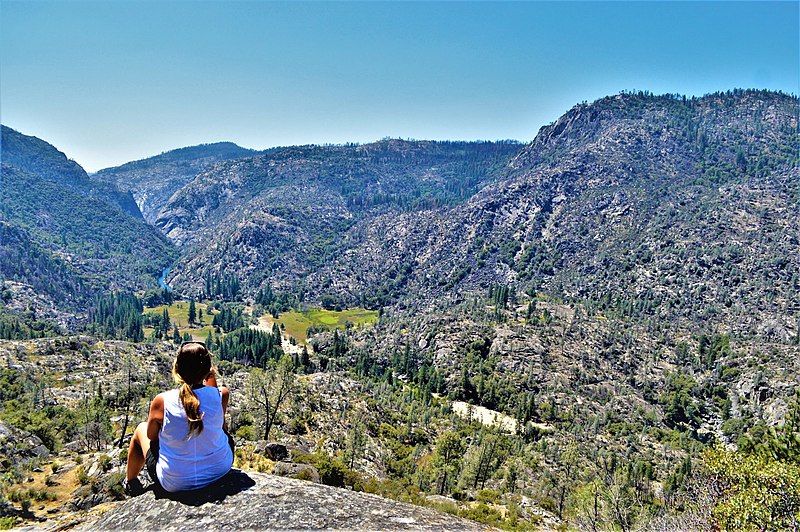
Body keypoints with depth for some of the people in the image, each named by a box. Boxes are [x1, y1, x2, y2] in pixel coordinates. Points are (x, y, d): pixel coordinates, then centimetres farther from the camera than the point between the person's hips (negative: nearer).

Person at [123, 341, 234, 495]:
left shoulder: (162, 401, -21)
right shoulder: (221, 395, -18)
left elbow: (151, 435, -2)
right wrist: (212, 382, 0)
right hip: (222, 469, 2)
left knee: (141, 429, 24)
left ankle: (130, 483, 48)